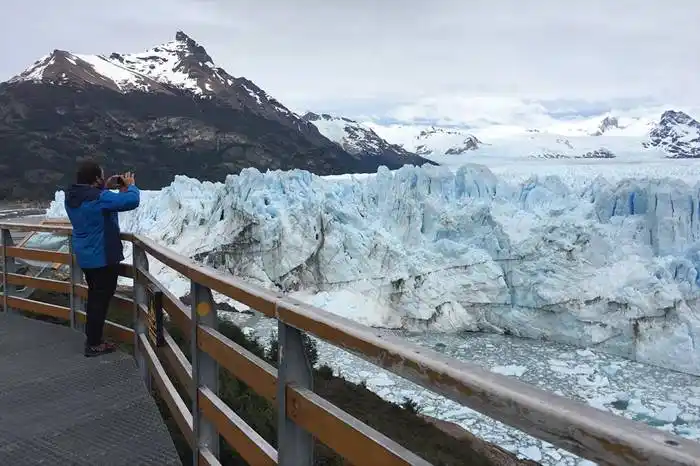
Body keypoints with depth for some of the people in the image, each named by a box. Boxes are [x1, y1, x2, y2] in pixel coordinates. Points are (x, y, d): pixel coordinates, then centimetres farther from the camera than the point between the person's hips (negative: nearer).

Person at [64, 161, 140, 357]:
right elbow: (132, 201, -29)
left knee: (95, 296, 23)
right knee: (101, 298, 3)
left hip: (85, 256, 9)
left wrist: (106, 188, 8)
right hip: (102, 257, -9)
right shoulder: (99, 198, -26)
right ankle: (94, 345, 12)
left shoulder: (72, 197, 1)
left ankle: (91, 337, 34)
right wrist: (130, 186, -10)